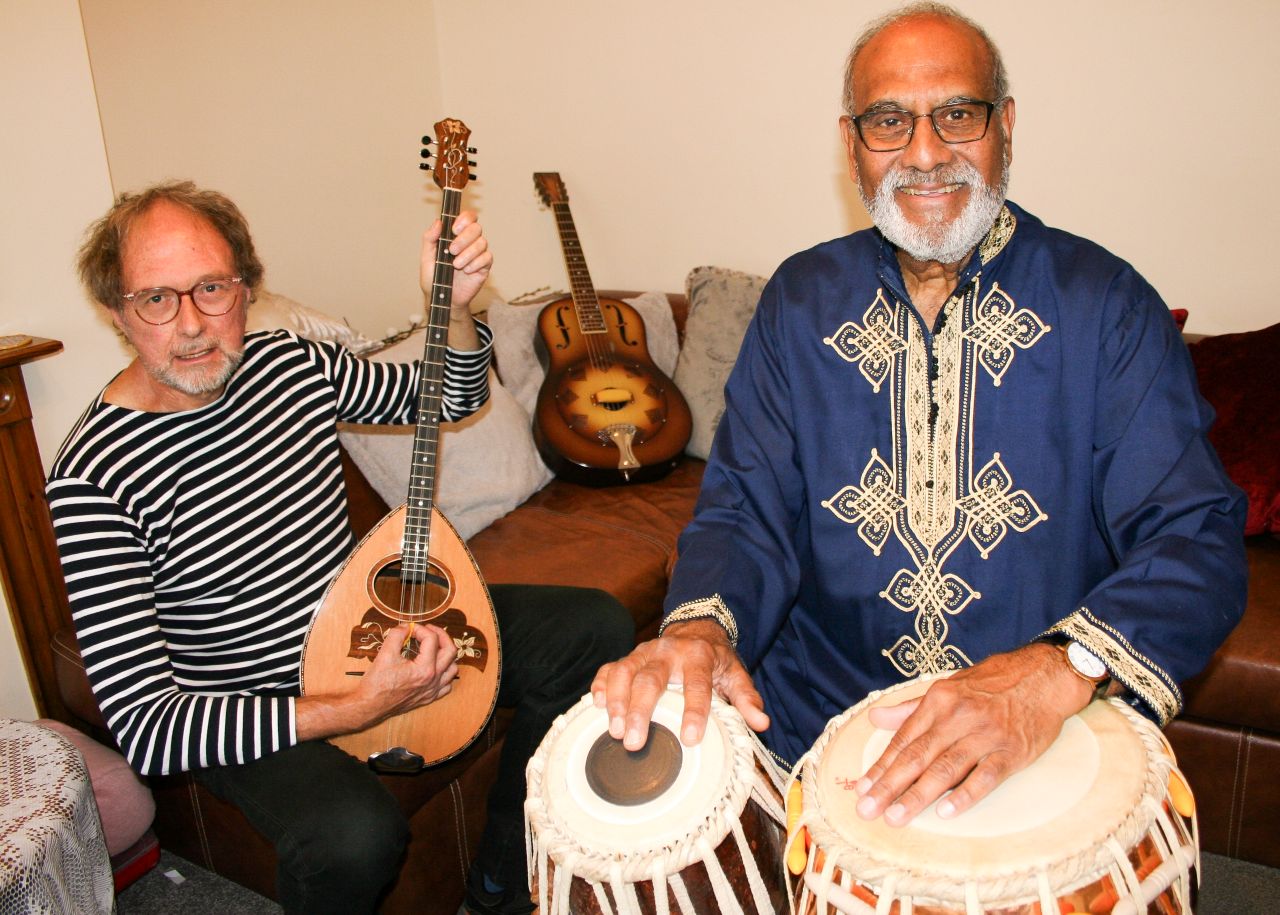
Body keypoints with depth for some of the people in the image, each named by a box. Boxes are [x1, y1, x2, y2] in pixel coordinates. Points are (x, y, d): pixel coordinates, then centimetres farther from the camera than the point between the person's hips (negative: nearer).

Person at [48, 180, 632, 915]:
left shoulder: (292, 363, -5)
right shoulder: (96, 478, -23)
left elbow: (450, 399, 10)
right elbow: (142, 726, -25)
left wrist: (454, 306, -12)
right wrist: (361, 708, -29)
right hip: (250, 709, -6)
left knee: (598, 628, 1)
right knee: (355, 831, -37)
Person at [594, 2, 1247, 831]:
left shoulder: (1107, 304, -4)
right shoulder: (801, 302, 5)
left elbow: (1196, 538, -12)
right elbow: (748, 511, 1)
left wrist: (1057, 671, -31)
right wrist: (703, 624, -22)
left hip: (1052, 740, -1)